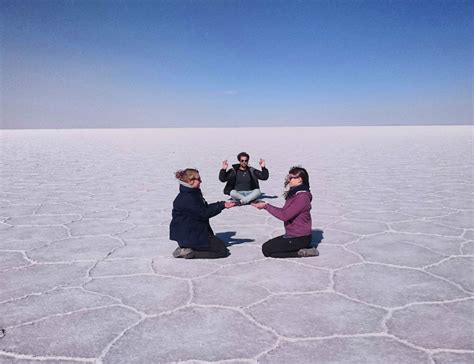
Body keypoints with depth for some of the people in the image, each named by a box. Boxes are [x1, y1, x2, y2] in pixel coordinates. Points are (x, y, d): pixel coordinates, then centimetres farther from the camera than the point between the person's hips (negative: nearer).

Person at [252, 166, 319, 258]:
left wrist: (266, 206, -21)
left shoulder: (302, 197, -21)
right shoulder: (293, 193, 9)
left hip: (299, 239, -10)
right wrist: (265, 205, -1)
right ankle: (303, 247, 10)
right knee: (268, 245, 18)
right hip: (291, 235, 10)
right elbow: (284, 211, 9)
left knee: (266, 249, -7)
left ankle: (301, 252, -6)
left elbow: (285, 215, -25)